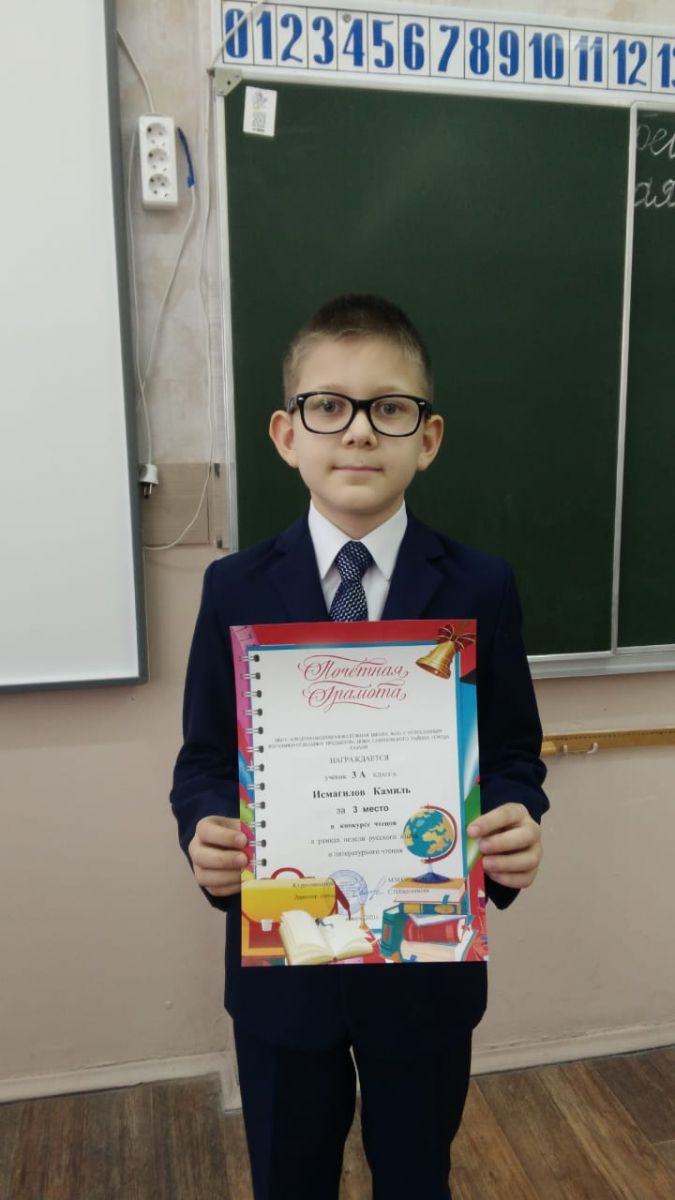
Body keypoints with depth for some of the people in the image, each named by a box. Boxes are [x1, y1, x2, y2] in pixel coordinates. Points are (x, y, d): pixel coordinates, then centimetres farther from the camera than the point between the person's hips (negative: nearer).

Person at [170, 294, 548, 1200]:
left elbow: (514, 754, -3)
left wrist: (518, 826, -23)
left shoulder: (481, 589, -10)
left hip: (430, 961, 0)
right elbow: (204, 759, -2)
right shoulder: (236, 589, -8)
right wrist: (205, 830, -22)